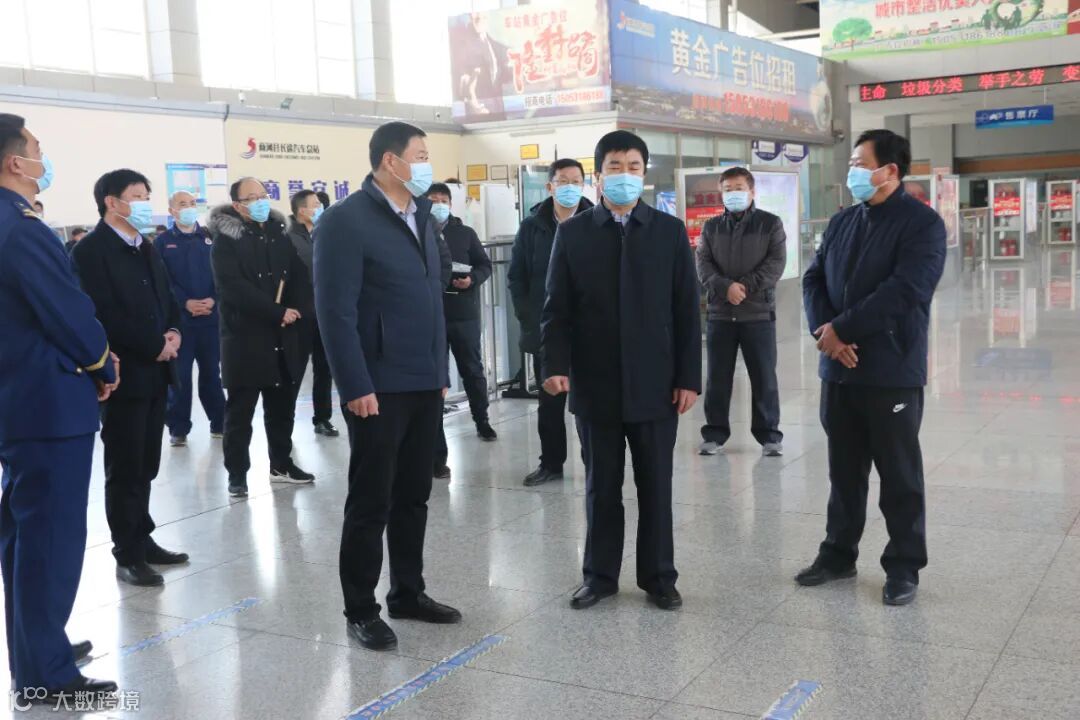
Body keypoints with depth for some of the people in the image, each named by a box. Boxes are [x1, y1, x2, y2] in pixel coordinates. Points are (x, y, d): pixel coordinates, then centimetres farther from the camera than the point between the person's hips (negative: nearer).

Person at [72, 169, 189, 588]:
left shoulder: (146, 248, 16)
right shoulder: (91, 250, -11)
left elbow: (166, 298, 20)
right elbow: (103, 315, -19)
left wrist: (173, 332, -1)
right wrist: (154, 346, -15)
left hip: (155, 372, 8)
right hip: (124, 374, -8)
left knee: (145, 466, 14)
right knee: (124, 469, 1)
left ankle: (143, 540, 25)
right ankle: (127, 555, 9)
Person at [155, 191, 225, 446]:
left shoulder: (210, 238, 9)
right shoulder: (162, 242, 4)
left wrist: (213, 300, -12)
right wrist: (185, 303, -15)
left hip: (210, 316, 2)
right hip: (178, 318, -1)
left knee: (211, 371, 9)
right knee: (179, 375, 0)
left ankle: (219, 421, 20)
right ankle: (178, 428, 7)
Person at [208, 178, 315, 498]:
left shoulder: (279, 234, 12)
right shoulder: (226, 239, -5)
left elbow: (301, 276, 7)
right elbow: (233, 288, -17)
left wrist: (297, 310, -11)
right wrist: (277, 312, -20)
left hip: (284, 337, 5)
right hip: (245, 337, -5)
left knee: (282, 406, 13)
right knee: (240, 411, 2)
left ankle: (281, 463, 26)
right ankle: (237, 473, 10)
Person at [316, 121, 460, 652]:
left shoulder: (421, 217, 13)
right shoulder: (346, 219, -11)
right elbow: (335, 310, -15)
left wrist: (441, 371, 13)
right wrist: (356, 386, -18)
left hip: (425, 384, 7)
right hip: (378, 388, -7)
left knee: (413, 497, 15)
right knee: (370, 503, 3)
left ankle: (408, 593, 29)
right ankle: (360, 610, 16)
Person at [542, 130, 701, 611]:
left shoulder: (670, 231, 4)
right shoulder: (573, 233, 4)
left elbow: (686, 311, 2)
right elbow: (557, 308, 1)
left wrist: (688, 377, -4)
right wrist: (556, 364, -13)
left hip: (655, 385, 0)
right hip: (594, 386, 0)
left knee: (656, 487, 8)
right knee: (601, 487, 10)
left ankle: (658, 577, 22)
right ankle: (600, 575, 23)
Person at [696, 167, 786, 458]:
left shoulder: (770, 223, 3)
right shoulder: (711, 227, 10)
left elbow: (776, 263, -6)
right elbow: (703, 264, 1)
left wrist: (746, 286, -17)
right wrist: (725, 287, -16)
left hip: (759, 313, -2)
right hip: (719, 313, 2)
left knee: (764, 378, 3)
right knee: (717, 377, 6)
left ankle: (769, 435, 12)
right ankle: (715, 433, 16)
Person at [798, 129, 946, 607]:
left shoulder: (922, 224, -9)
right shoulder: (841, 222, 12)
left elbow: (903, 292, -20)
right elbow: (814, 279, 8)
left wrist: (840, 328, -17)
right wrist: (824, 330, -11)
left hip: (892, 371, -6)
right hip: (839, 368, 6)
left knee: (899, 476, 5)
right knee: (844, 470, 15)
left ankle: (904, 566, 17)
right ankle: (838, 554, 28)